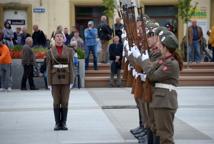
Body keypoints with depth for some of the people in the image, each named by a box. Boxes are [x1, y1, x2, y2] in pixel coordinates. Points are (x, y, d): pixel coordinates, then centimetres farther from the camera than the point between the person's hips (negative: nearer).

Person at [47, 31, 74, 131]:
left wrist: (71, 81, -4)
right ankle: (57, 123, 8)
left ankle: (63, 123, 9)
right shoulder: (50, 51, 3)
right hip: (55, 79, 0)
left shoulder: (69, 51, 4)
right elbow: (49, 68, 3)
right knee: (56, 102, 2)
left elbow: (71, 66, 2)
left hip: (65, 79, 0)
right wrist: (49, 83, -2)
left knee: (65, 102, 1)